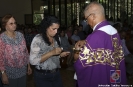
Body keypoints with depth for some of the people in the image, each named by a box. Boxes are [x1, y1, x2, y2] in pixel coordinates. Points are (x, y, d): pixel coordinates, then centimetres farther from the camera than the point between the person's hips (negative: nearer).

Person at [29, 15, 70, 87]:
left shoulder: (56, 39, 4)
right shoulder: (38, 39, -14)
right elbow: (33, 61, -19)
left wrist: (61, 55, -4)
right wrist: (51, 53, -24)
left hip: (56, 73, 5)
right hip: (43, 76, -5)